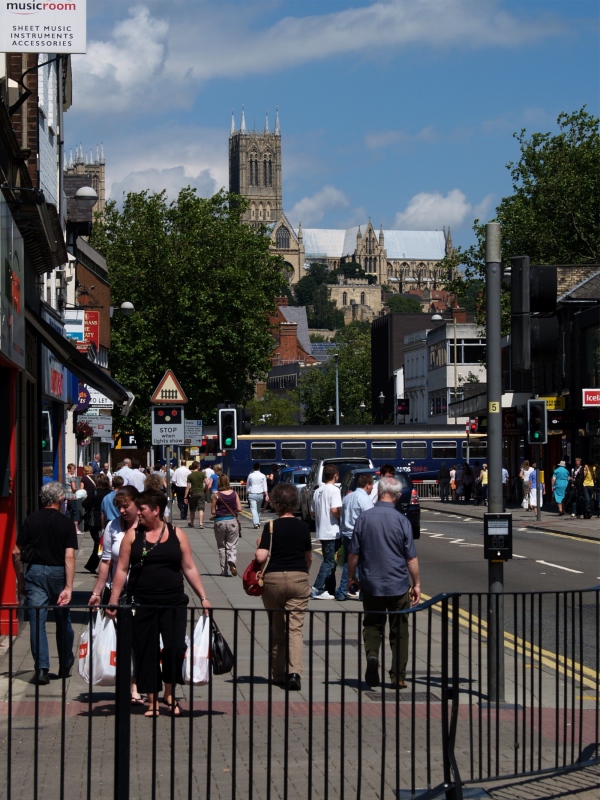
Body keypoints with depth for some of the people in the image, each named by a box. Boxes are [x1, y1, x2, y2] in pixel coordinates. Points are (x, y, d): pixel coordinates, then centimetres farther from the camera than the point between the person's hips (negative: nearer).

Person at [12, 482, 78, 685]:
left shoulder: (30, 520, 1)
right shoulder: (66, 523, -4)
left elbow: (16, 553, 1)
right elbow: (69, 556, -13)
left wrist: (21, 581, 11)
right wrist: (68, 587, -15)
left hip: (34, 571, 0)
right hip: (57, 573, 0)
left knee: (37, 622, 0)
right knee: (63, 620, 16)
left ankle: (41, 669, -9)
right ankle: (65, 666, 29)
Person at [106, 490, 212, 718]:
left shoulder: (177, 535, 5)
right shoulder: (132, 536, 5)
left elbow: (189, 568, 8)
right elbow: (122, 569, 4)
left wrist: (203, 597, 4)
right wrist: (113, 601, -1)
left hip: (173, 603, 0)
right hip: (142, 604, 0)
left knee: (175, 647, -12)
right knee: (146, 652, 2)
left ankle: (169, 693, 10)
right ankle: (152, 700, 14)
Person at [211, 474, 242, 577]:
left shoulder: (216, 495, -7)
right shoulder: (234, 493, -2)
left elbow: (213, 512, -5)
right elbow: (239, 508, -1)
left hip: (220, 521, -1)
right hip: (232, 521, 1)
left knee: (221, 547, 11)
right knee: (232, 545, 7)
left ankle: (224, 571, 12)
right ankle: (232, 562, -23)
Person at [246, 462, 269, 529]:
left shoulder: (250, 475, 1)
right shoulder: (263, 476, 2)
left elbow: (247, 486, 8)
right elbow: (265, 486, -3)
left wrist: (247, 492, 21)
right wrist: (266, 495, -5)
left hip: (252, 494, -2)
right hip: (260, 494, 2)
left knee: (253, 509, -9)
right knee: (258, 509, 18)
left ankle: (256, 523, -25)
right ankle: (258, 522, 24)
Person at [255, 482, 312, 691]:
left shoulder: (271, 527, -8)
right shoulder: (303, 527, 1)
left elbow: (261, 556, -17)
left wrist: (259, 545, 5)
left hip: (273, 578, -1)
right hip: (299, 578, 1)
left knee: (276, 629, 12)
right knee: (295, 628, -2)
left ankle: (278, 675, 19)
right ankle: (294, 672, -21)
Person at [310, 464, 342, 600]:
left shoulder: (318, 491, 12)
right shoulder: (334, 490, -12)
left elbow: (312, 513, 15)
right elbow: (334, 510, -24)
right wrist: (341, 518, -7)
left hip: (321, 531, 8)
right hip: (332, 531, -8)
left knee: (329, 561, 15)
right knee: (329, 562, -5)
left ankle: (330, 589, 17)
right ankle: (317, 590, -11)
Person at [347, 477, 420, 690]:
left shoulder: (364, 518, -5)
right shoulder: (401, 520, -9)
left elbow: (354, 554, 0)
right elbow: (411, 558, -5)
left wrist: (351, 577, 15)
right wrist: (416, 584, 6)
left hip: (371, 584, 1)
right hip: (398, 585, -1)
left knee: (372, 625, 15)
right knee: (399, 632, 9)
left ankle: (372, 655, -12)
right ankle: (398, 676, 9)